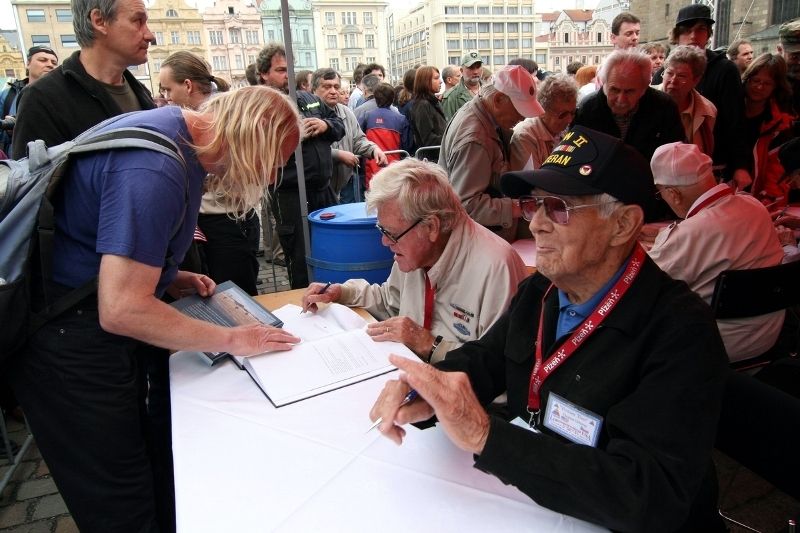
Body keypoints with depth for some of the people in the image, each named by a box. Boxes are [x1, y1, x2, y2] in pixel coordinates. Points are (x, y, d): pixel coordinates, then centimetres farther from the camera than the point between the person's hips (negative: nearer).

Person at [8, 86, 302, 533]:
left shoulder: (182, 133, 4)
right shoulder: (155, 169, -28)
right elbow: (122, 309, -30)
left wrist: (172, 277, 4)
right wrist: (232, 340, -21)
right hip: (70, 341, -9)